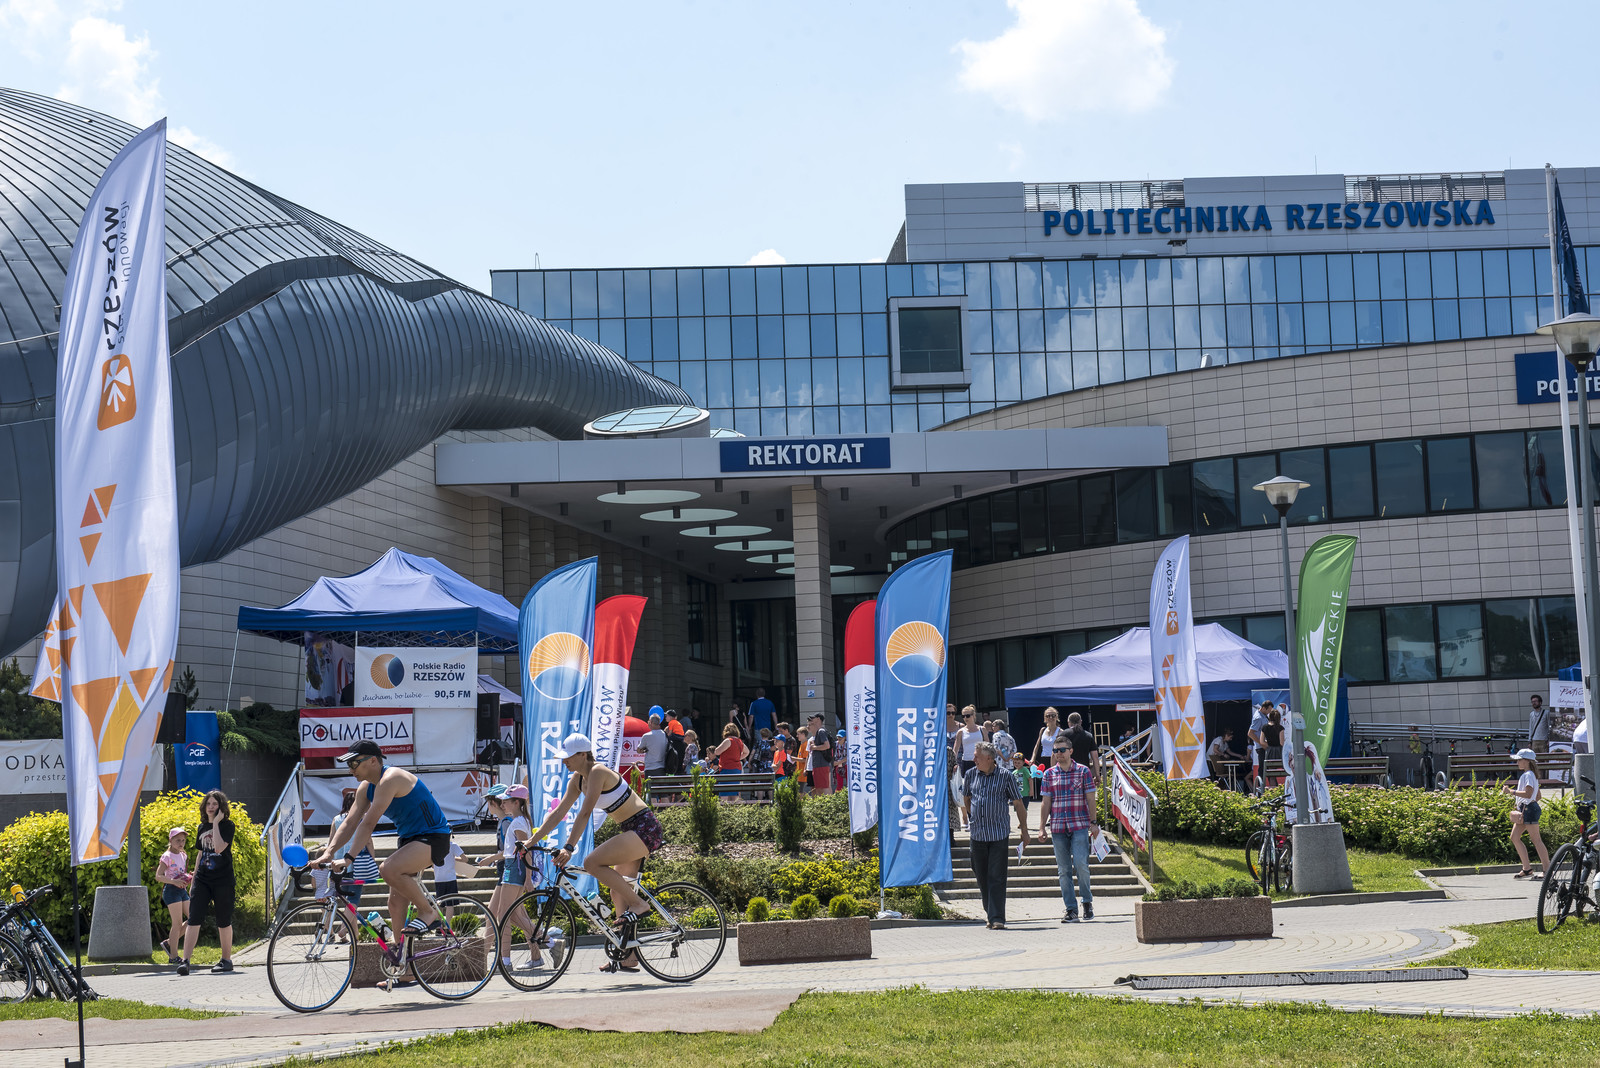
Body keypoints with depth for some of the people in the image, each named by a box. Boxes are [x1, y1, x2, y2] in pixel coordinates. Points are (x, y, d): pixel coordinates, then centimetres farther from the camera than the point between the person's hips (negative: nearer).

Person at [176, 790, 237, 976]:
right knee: (193, 920, -7)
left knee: (224, 922, 4)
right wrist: (193, 880, 19)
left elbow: (219, 847, -20)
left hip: (223, 880, -4)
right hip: (202, 880, 4)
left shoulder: (227, 825, -4)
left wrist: (216, 823, -16)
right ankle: (185, 960, -11)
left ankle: (227, 960, 15)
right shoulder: (202, 827, 13)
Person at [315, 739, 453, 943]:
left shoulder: (390, 779, -22)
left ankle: (429, 913, -14)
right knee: (396, 903, 2)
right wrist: (328, 853, -10)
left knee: (388, 869, -30)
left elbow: (369, 823, -27)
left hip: (433, 837, -10)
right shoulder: (366, 788, 6)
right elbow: (350, 823, 3)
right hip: (408, 838, 10)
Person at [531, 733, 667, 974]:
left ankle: (638, 904, -12)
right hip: (631, 831, 10)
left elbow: (585, 813, -25)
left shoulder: (598, 772, -18)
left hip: (645, 828, -10)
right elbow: (558, 813, 11)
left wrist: (569, 847, -29)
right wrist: (530, 841, 6)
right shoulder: (578, 779, 9)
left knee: (592, 863, -22)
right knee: (618, 893, 8)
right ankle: (630, 956, 10)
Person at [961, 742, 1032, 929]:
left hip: (999, 834, -4)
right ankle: (991, 915, 21)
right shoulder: (970, 775, 6)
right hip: (978, 835, 4)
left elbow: (1018, 804, 2)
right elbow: (966, 798, 24)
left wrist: (1024, 831, 4)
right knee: (982, 878, 8)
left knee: (997, 878, -8)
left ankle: (997, 919, -9)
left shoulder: (1005, 776, -4)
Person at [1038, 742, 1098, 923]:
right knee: (1064, 869, 2)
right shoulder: (1049, 774, 9)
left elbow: (1090, 799, 5)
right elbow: (1045, 802, 10)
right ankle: (1071, 909, 9)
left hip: (1079, 826, -2)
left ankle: (1087, 901, 8)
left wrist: (1093, 823, -1)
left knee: (1080, 863, -13)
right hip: (1057, 827, 2)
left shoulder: (1083, 771, 4)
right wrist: (1042, 827, 5)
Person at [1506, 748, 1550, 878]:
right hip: (1523, 809, 10)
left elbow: (1528, 793, -26)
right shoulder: (1530, 775, 18)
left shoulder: (1528, 775, -13)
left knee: (1536, 839, -7)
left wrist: (1511, 791, -21)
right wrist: (1520, 804, 20)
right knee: (1514, 837, 6)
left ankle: (1547, 869, -3)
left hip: (1529, 809, -10)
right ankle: (1527, 869, 8)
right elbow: (1538, 796, 21)